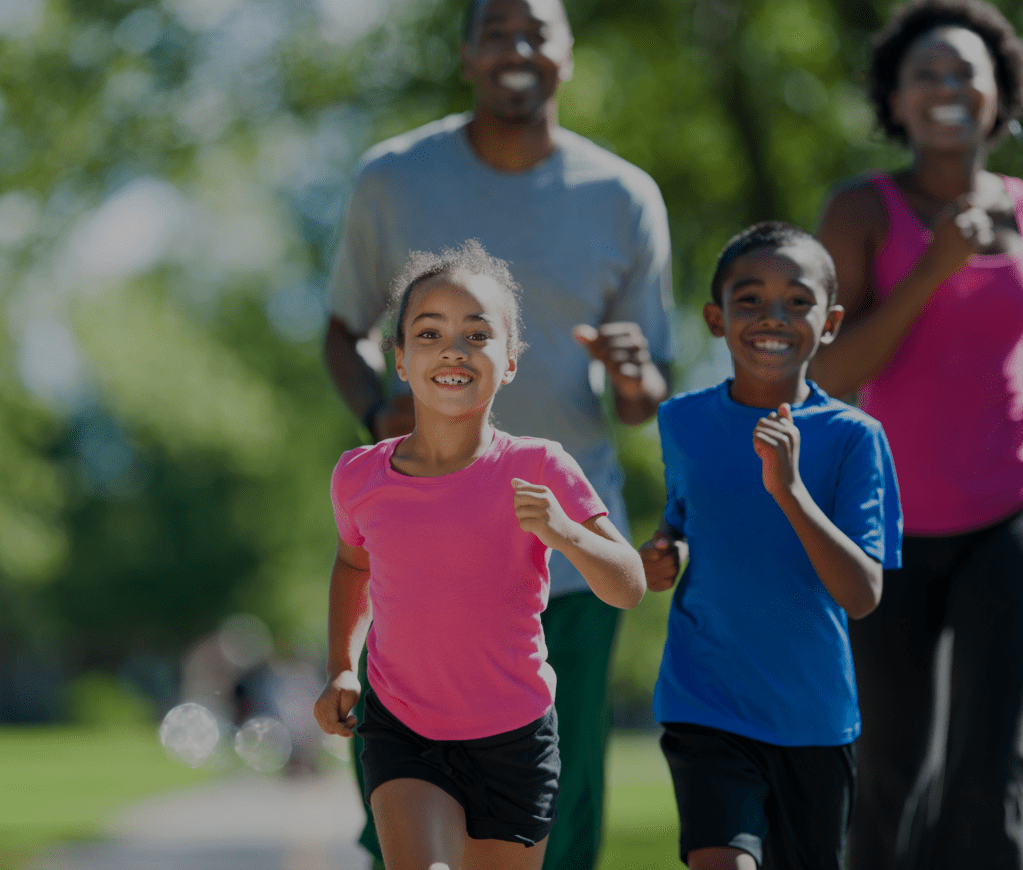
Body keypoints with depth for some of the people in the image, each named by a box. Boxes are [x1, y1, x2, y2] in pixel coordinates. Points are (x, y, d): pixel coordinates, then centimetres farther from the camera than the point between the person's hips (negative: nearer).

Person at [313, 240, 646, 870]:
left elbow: (630, 588, -13)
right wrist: (341, 667, 7)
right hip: (402, 733, 0)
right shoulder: (360, 478, -4)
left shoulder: (538, 470, -12)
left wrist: (565, 533, -31)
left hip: (513, 744, 0)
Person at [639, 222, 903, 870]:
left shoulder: (853, 437, -8)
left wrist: (789, 488, -25)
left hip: (816, 713, 0)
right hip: (704, 703, 0)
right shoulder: (684, 422, 1)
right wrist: (663, 554, -1)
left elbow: (863, 595, -16)